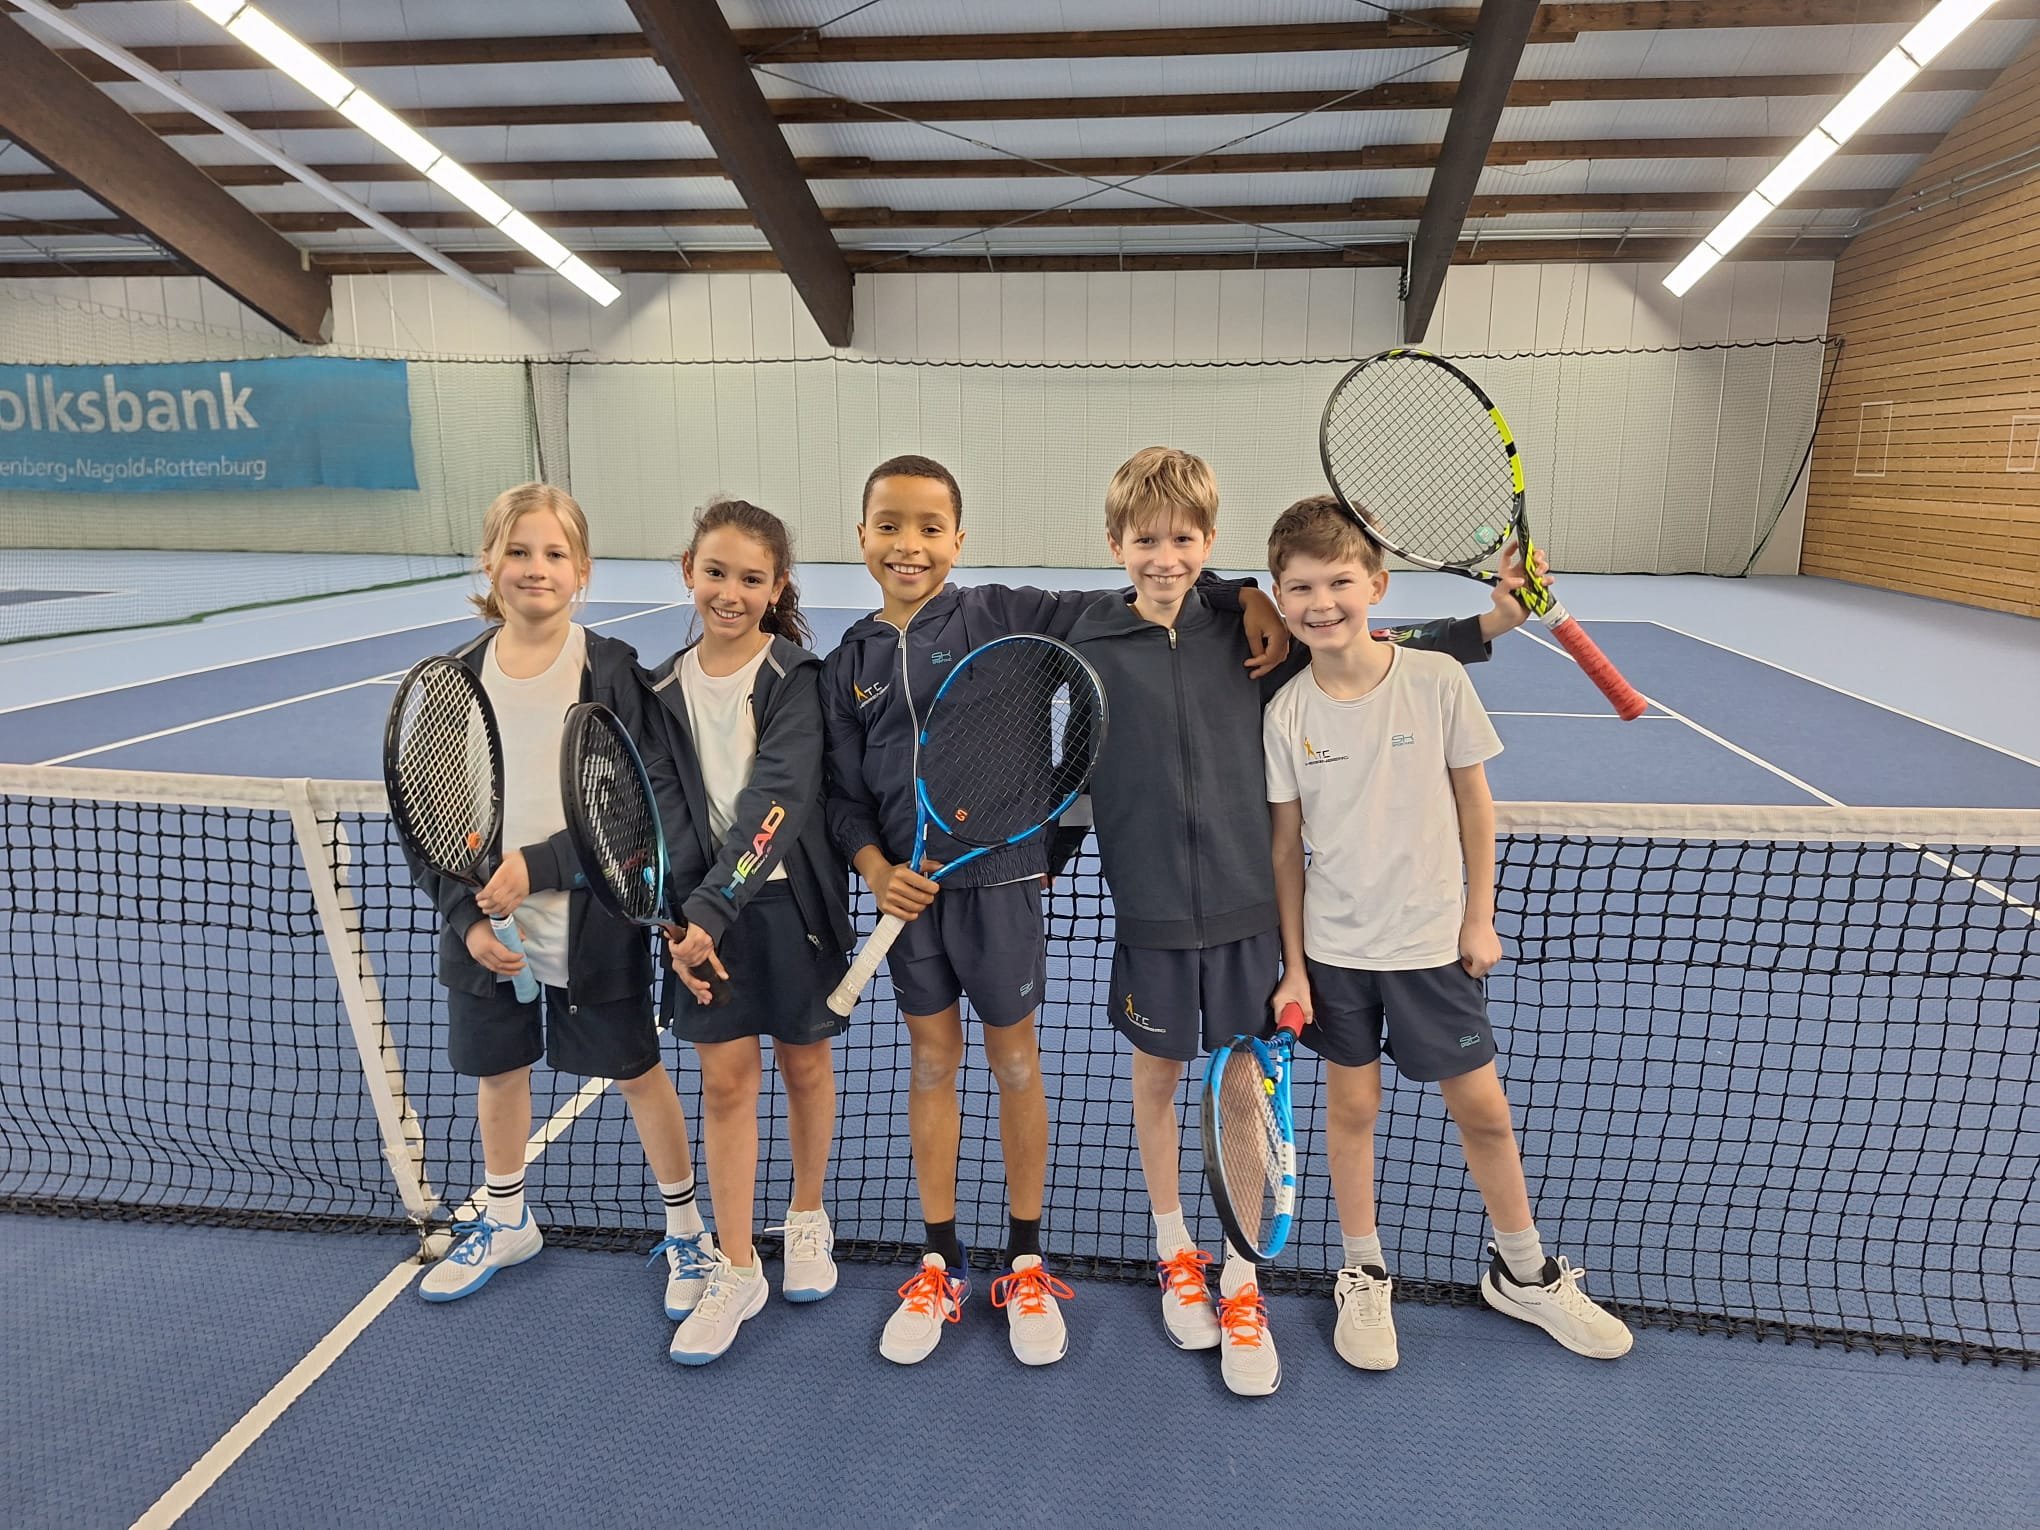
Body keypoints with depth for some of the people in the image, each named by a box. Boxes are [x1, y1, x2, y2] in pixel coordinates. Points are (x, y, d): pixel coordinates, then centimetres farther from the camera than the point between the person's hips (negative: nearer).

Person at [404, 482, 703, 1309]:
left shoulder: (612, 670, -11)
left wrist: (538, 866, -21)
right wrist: (466, 917, -9)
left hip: (593, 928, -3)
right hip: (487, 934, 4)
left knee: (638, 1074, 11)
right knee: (497, 1072, 20)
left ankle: (684, 1224, 32)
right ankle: (506, 1219, 45)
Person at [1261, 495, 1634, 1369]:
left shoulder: (1437, 681, -10)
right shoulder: (1286, 714, -8)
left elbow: (1473, 801, 0)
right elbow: (1287, 845, -2)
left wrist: (1479, 918, 1)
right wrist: (1293, 965, -2)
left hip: (1432, 941, 0)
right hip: (1334, 948, 1)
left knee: (1482, 1109, 10)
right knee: (1352, 1107, 11)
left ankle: (1524, 1273, 35)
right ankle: (1363, 1279, 32)